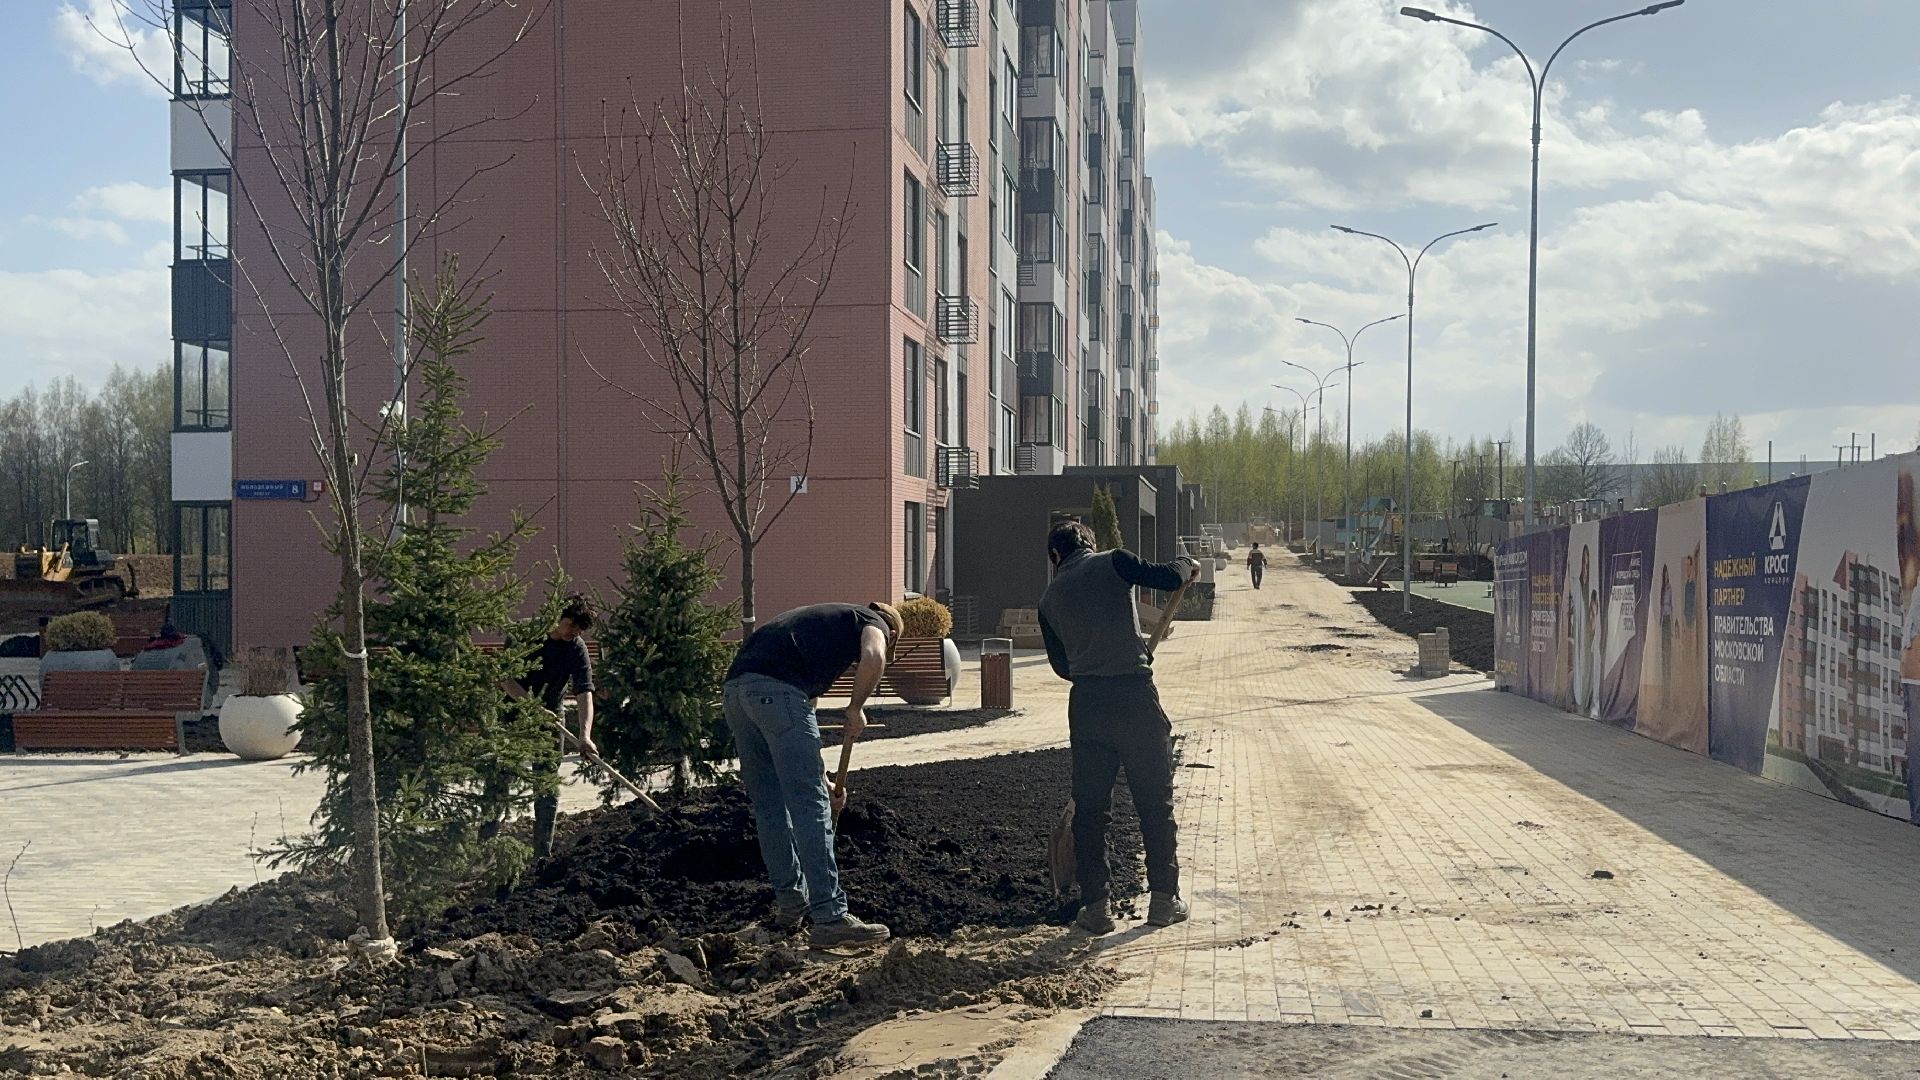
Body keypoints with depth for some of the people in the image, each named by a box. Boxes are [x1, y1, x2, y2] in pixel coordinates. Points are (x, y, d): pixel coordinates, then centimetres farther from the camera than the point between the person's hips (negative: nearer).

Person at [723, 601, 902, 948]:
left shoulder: (827, 620, 37)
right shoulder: (874, 623, 16)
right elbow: (873, 658, -12)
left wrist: (821, 779, 47)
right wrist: (856, 709, 5)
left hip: (736, 686, 8)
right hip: (776, 689, -8)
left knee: (769, 805, 19)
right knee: (810, 806, -5)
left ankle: (790, 900, 31)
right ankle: (830, 918, -5)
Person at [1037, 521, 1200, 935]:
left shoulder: (1050, 598, 14)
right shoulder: (1113, 562, 2)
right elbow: (1166, 578, -9)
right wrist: (1186, 563, 12)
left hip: (1086, 701, 3)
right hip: (1135, 695, -3)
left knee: (1089, 807, 11)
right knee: (1155, 800, 10)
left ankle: (1094, 906, 10)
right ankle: (1163, 899, 15)